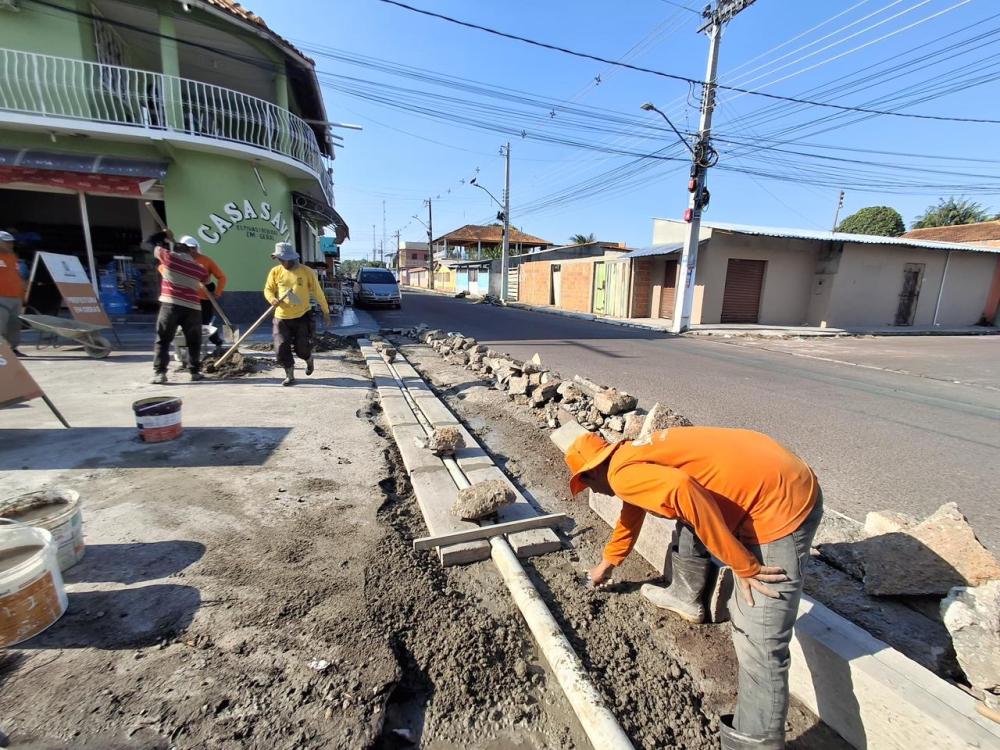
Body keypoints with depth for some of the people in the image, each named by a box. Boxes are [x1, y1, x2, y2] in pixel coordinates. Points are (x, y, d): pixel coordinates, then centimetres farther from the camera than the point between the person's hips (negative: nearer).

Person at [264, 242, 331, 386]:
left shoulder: (307, 272, -6)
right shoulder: (275, 271, 0)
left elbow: (318, 292, 0)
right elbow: (268, 289, 8)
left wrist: (326, 312, 2)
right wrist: (272, 299, -16)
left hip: (302, 316, -2)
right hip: (281, 317, 3)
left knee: (302, 348, 0)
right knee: (281, 348, -4)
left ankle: (309, 359, 37)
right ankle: (290, 376, 13)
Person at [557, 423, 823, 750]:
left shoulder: (623, 474, -16)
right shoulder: (631, 456, 14)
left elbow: (682, 490, -34)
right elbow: (632, 513, 30)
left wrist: (743, 566, -20)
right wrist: (608, 561, 45)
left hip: (782, 505, -10)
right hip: (769, 481, 10)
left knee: (758, 643, -5)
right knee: (690, 514, 29)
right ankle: (686, 597, 46)